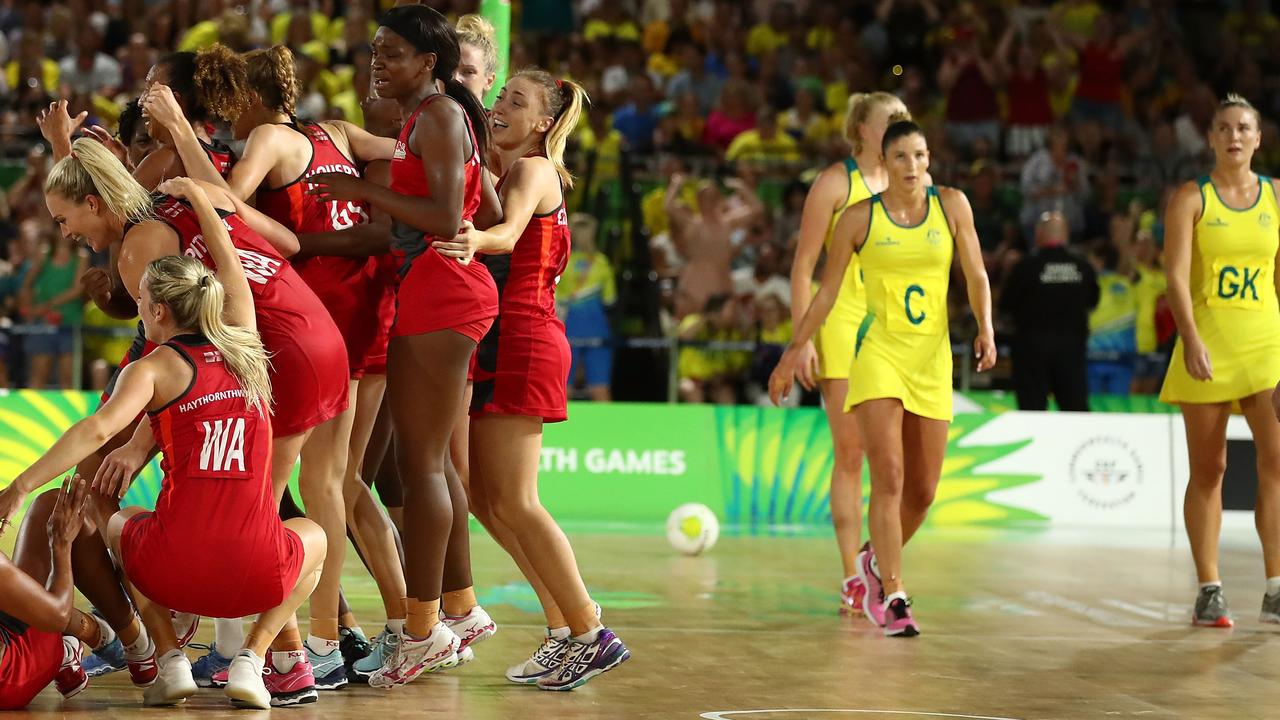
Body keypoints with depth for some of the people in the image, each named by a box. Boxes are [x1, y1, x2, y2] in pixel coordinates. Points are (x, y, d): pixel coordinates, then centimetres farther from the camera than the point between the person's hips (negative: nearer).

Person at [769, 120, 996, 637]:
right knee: (889, 479, -15)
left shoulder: (951, 204, 5)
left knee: (923, 491, 8)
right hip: (879, 350, -3)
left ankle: (878, 561, 34)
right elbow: (826, 291, 7)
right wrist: (792, 354, 6)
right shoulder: (860, 217, 0)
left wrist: (985, 329, -13)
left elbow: (976, 275, 5)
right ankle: (892, 596, -11)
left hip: (933, 358, 3)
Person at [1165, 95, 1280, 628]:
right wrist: (1191, 339, -20)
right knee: (1207, 470, 3)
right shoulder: (1191, 198, 1)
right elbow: (1176, 274, -8)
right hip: (1206, 346, -2)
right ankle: (1209, 591, 10)